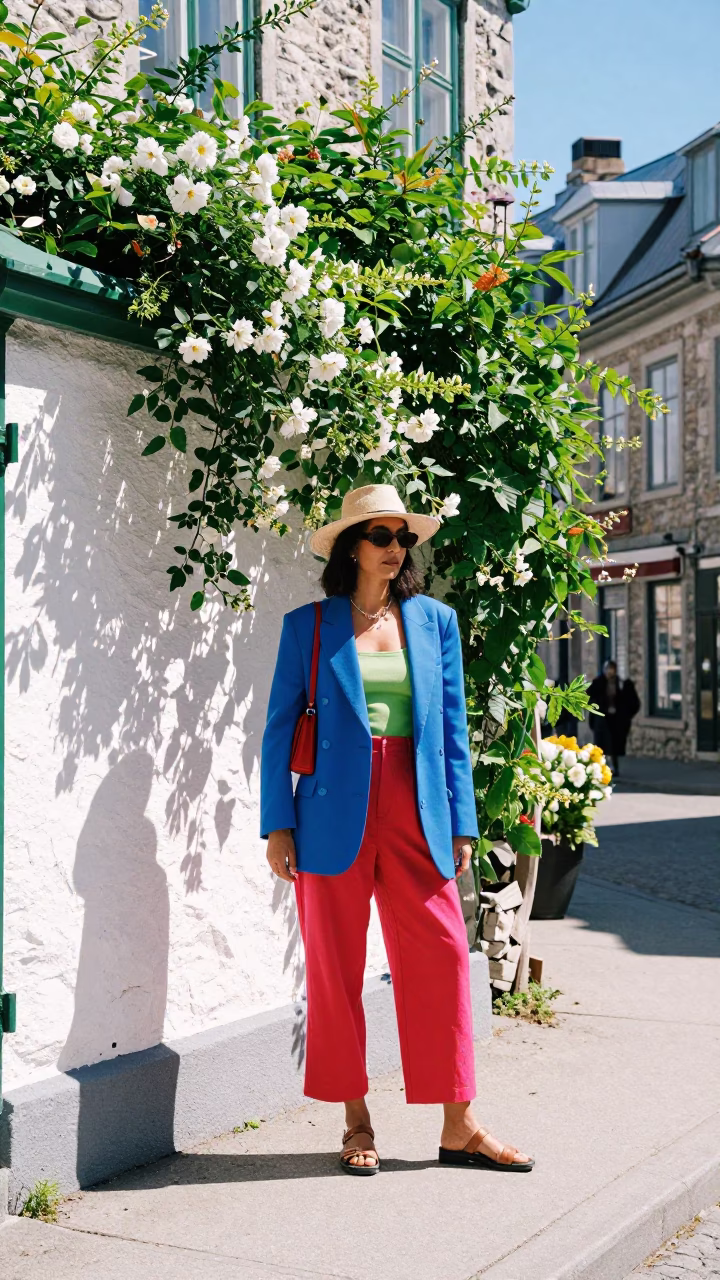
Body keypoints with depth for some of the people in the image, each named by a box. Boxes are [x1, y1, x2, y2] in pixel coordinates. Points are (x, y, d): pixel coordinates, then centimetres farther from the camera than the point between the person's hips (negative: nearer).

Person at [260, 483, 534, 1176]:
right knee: (335, 964, 3)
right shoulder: (308, 626, 5)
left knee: (441, 954, -1)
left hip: (414, 809, 2)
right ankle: (356, 1120, 18)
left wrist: (461, 824, 6)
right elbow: (279, 728, 4)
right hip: (335, 813, -2)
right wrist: (278, 825, -2)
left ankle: (458, 1126, 9)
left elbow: (453, 729, 11)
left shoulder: (435, 620, 12)